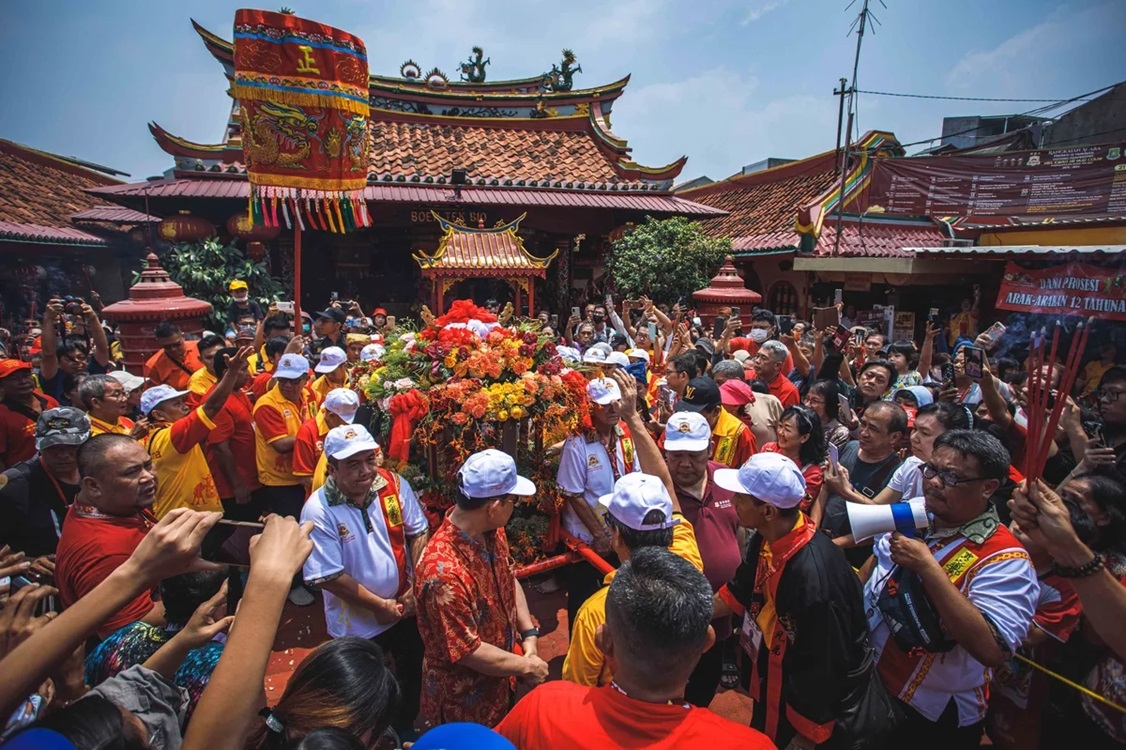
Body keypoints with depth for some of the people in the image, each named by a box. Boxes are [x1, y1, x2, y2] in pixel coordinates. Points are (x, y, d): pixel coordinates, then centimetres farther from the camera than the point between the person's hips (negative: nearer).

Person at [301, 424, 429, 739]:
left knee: (412, 673, 26)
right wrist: (381, 605, -17)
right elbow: (328, 577, -21)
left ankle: (406, 726, 55)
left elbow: (419, 532, -6)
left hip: (407, 609, 3)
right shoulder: (319, 510, -24)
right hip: (357, 623, -3)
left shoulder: (394, 484, -16)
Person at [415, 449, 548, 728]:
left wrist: (529, 636, -8)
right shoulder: (443, 571, -37)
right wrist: (526, 666, -15)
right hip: (464, 705, -7)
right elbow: (467, 651, -28)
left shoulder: (491, 531, -12)